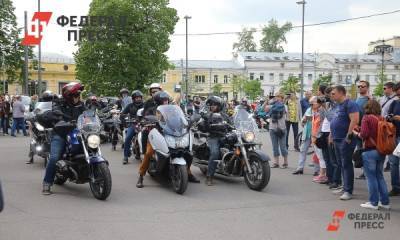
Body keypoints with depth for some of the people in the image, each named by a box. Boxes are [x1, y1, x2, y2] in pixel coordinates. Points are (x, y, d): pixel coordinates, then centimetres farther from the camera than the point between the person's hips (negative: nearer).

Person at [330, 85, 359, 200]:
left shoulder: (350, 104, -13)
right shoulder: (338, 105, 17)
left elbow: (355, 120, -23)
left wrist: (349, 135, -22)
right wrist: (332, 135, 21)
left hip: (345, 140, -10)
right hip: (337, 139, 10)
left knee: (346, 165, -6)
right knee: (341, 164, 14)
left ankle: (348, 191, -2)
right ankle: (345, 187, 24)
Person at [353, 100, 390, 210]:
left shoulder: (366, 118, -9)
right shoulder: (382, 119, 5)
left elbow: (364, 134, -16)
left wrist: (356, 133, 2)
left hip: (370, 150, -5)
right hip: (381, 151, 5)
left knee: (371, 177, 3)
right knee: (380, 176, 15)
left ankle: (374, 202, 7)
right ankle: (385, 202, 18)